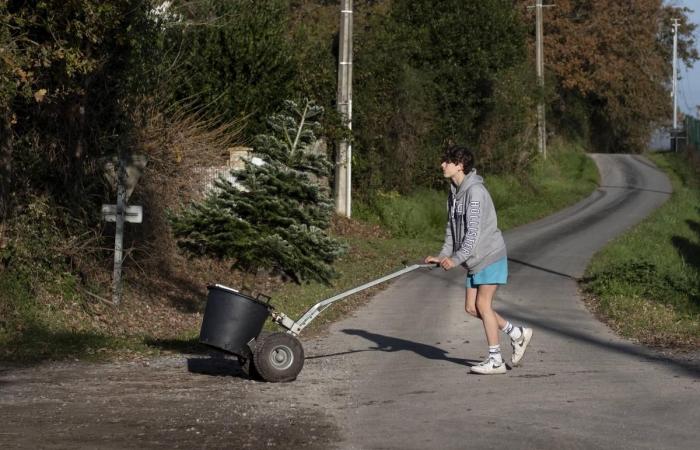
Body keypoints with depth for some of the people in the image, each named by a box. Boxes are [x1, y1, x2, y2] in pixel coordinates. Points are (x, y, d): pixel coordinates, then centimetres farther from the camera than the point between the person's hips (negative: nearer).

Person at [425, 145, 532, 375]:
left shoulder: (475, 191, -20)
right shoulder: (454, 193, 9)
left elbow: (473, 231, -25)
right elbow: (452, 229, 12)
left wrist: (456, 259, -30)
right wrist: (443, 256, 0)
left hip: (489, 255, -9)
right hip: (474, 260, 9)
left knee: (482, 304, -8)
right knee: (471, 307, 6)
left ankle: (495, 360, 1)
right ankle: (517, 334, 20)